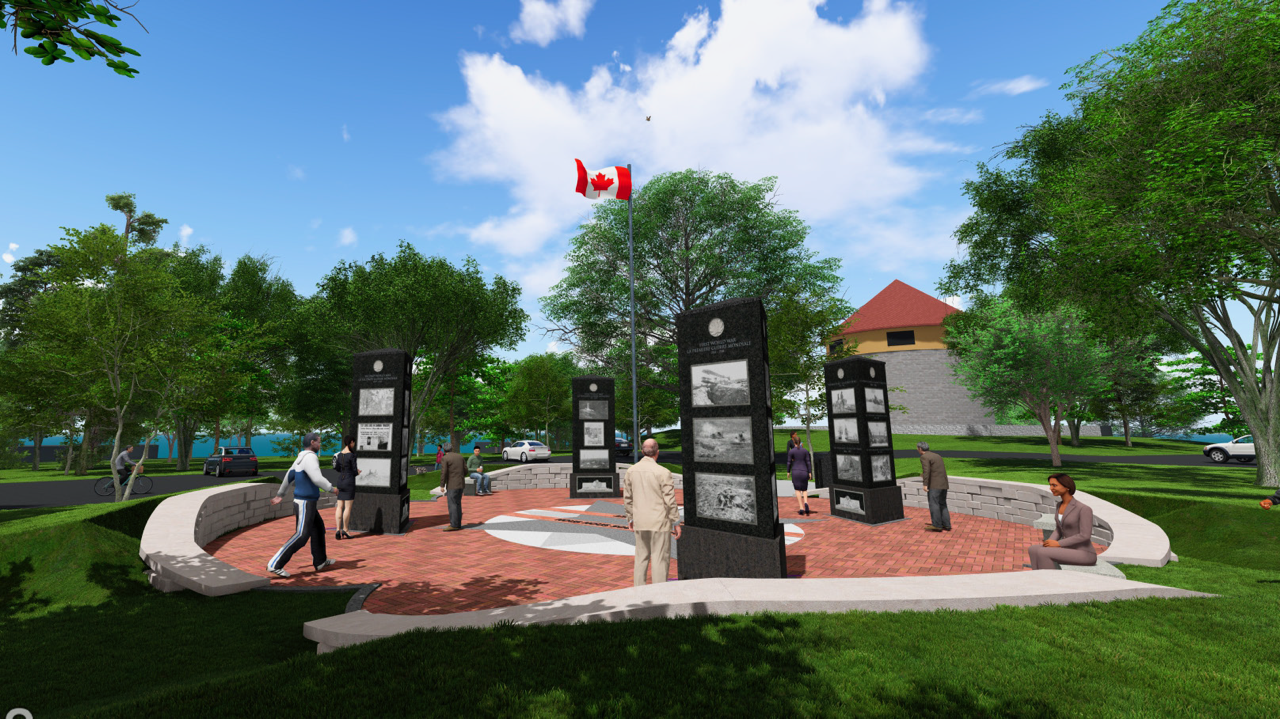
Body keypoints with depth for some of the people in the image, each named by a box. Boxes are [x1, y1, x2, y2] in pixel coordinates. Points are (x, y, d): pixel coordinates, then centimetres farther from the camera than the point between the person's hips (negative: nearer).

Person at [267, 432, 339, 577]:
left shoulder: (301, 458, 11)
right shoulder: (309, 457, -21)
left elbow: (288, 476, 20)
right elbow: (317, 479, -28)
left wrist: (280, 494, 29)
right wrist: (332, 488, -12)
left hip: (306, 503, 10)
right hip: (305, 504, -10)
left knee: (318, 528, 18)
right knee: (301, 536, -11)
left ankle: (320, 561, 26)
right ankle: (275, 565, -8)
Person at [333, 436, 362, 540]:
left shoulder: (339, 454, 8)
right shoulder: (352, 455, -13)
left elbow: (338, 469, 17)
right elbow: (354, 471, -12)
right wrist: (359, 472, 9)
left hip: (340, 481, 7)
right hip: (349, 481, -7)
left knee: (340, 507, 8)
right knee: (348, 507, 1)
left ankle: (338, 530, 8)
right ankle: (345, 530, 6)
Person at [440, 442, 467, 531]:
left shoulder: (444, 458, -9)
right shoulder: (460, 456, 10)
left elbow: (443, 473, -16)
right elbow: (465, 470, 10)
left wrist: (442, 485, -11)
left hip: (452, 485, -7)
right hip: (460, 484, 7)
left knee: (452, 505, -6)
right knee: (457, 504, 11)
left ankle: (454, 525, -7)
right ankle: (458, 524, 13)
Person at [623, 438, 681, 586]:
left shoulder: (631, 471, 1)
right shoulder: (663, 472, -15)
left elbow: (627, 498, 7)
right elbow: (670, 501, -13)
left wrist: (630, 518, 19)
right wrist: (676, 523, -4)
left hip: (640, 523, 5)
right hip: (659, 523, -5)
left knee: (641, 558, 16)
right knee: (660, 560, 5)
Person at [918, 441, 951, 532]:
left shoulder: (924, 457, -8)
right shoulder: (936, 455, 19)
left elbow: (926, 471, -21)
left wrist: (925, 484, -23)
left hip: (935, 484, -9)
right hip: (943, 484, 9)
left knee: (933, 504, -7)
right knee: (942, 504, 11)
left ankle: (937, 525, -8)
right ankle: (946, 525, 9)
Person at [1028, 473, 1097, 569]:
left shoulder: (1084, 509, -17)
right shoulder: (1061, 504, 9)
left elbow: (1085, 536, -20)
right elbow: (1059, 529, 16)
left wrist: (1058, 544, -19)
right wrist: (1050, 542, -4)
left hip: (1085, 556, -8)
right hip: (1070, 551, 8)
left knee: (1042, 553, -28)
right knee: (1032, 549, -14)